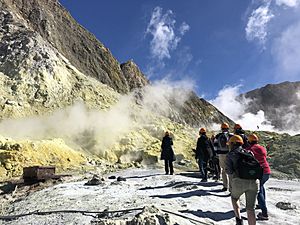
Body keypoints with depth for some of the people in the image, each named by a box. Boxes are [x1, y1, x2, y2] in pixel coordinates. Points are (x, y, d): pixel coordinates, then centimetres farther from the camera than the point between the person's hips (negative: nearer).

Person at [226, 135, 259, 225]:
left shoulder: (230, 155, 4)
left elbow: (228, 170, -6)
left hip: (240, 182, -3)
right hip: (253, 181, 3)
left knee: (234, 198, 27)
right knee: (250, 208, 14)